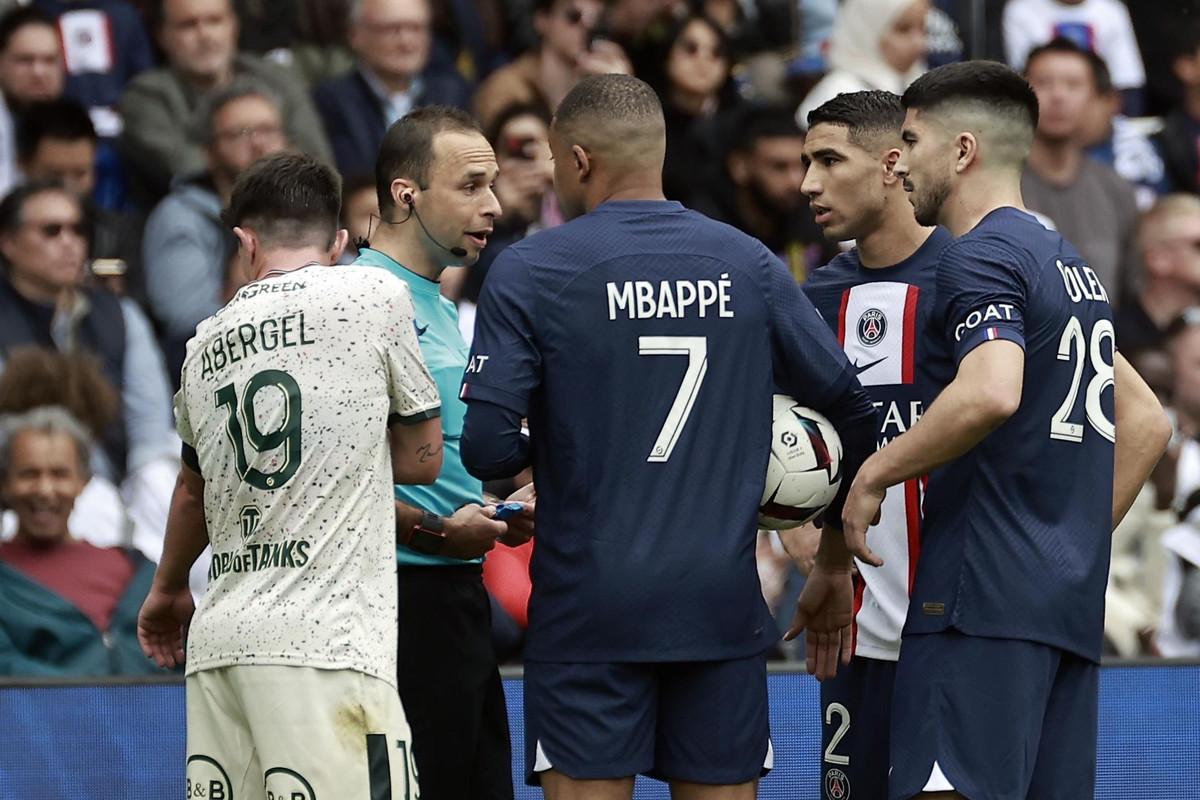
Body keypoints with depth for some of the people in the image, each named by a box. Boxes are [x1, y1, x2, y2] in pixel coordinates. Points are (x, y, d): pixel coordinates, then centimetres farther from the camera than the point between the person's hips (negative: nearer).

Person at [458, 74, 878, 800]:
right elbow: (851, 404, 8)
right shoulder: (747, 264, 4)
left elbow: (487, 448, -11)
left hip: (590, 604, -3)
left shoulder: (529, 271, -5)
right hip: (722, 601, 3)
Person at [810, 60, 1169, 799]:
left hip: (984, 597, -9)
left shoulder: (980, 258, -8)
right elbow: (1146, 421, 27)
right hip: (1070, 603, 9)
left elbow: (991, 392, -27)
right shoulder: (1070, 263, 21)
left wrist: (875, 473, -15)